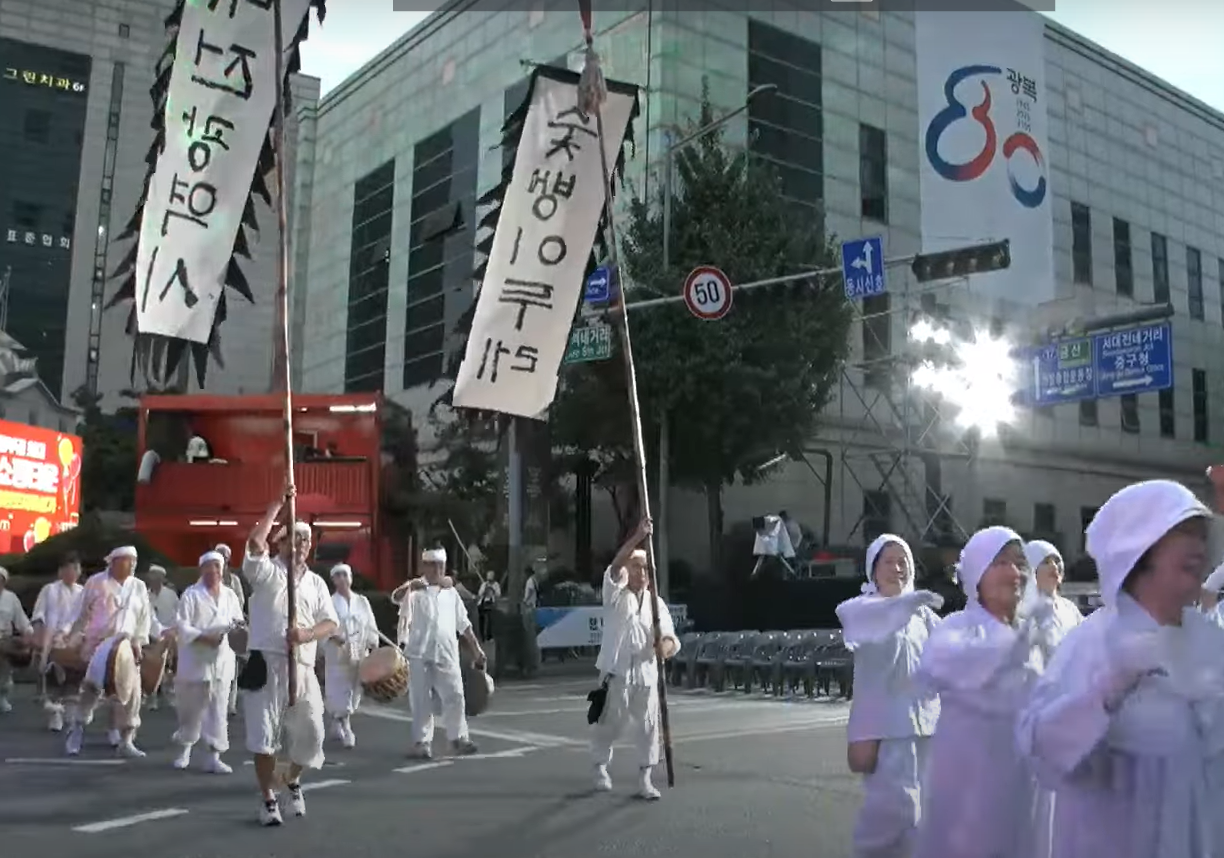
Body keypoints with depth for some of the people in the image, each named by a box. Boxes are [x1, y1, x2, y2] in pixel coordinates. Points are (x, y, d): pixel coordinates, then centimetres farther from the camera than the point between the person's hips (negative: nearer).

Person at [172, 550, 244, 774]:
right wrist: (204, 638, -22)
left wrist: (236, 628, -9)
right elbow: (181, 626, -10)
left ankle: (214, 756, 4)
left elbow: (238, 621, 13)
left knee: (219, 710, 0)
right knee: (190, 708, 7)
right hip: (196, 660, -3)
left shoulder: (229, 595, 9)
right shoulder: (191, 594, -4)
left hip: (221, 661, 3)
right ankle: (184, 750, 29)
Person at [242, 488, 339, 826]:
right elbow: (255, 542, -18)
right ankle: (269, 800, 10)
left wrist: (308, 634, -13)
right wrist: (278, 504, -14)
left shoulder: (316, 582, 15)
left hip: (303, 667, 4)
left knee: (310, 732, 7)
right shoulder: (265, 571, 3)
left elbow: (331, 624, 9)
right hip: (267, 662, -4)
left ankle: (293, 781, 35)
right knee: (263, 734, -4)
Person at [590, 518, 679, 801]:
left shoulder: (657, 603, 9)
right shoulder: (616, 593, -1)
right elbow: (615, 565, -22)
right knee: (608, 724, 7)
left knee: (647, 726, 3)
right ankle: (601, 769, 30)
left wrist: (666, 645, -27)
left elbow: (669, 636, -1)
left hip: (646, 673, 3)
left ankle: (644, 780, 12)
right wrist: (638, 536, -34)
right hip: (616, 671, -3)